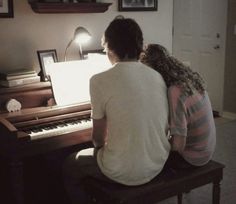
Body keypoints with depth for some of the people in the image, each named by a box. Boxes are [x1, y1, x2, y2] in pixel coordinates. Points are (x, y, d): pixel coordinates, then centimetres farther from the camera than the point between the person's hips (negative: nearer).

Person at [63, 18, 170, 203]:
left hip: (124, 172, -6)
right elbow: (164, 127, 9)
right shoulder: (157, 77, 1)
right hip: (158, 164, 6)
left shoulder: (100, 81, -15)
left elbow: (98, 138, -7)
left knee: (72, 165, 24)